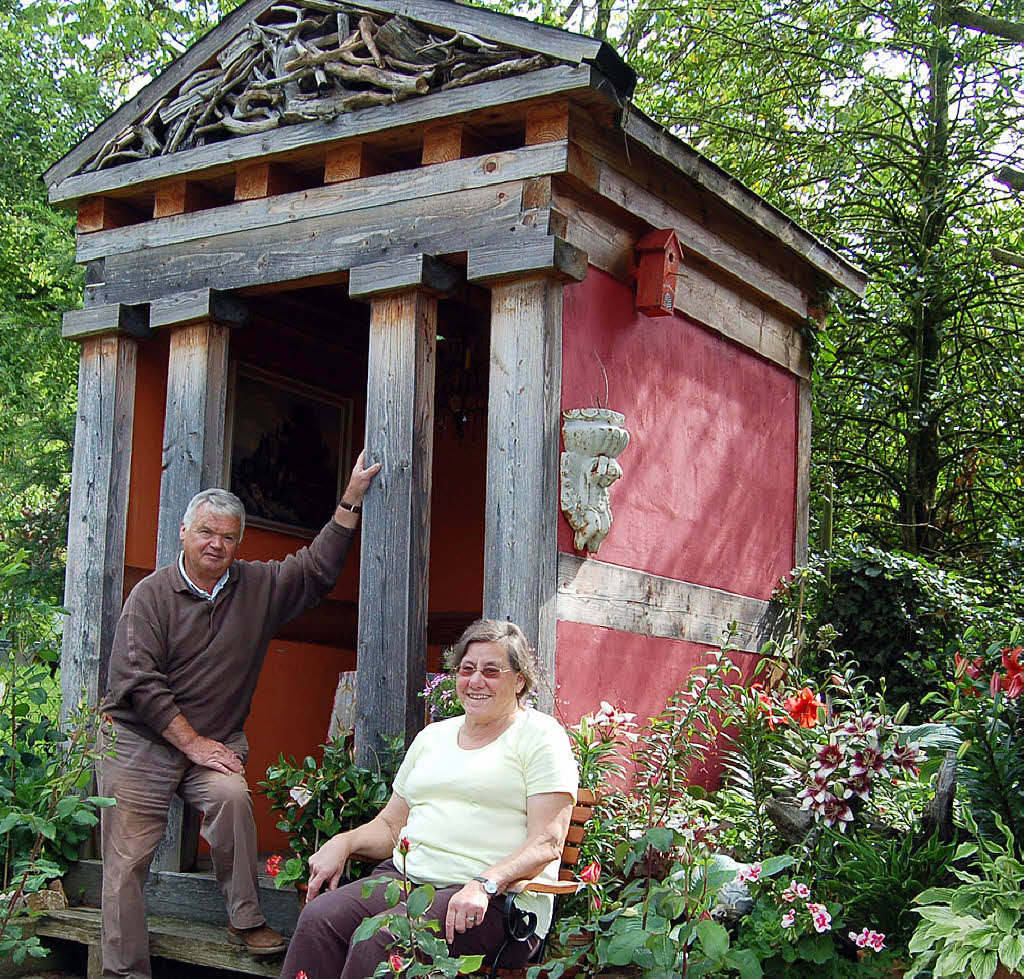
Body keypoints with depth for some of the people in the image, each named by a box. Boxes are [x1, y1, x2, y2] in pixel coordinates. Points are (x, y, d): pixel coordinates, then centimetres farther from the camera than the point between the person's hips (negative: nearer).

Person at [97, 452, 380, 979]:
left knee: (231, 794, -29)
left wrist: (351, 500, 2)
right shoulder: (152, 594, -4)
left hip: (214, 741, 2)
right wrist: (193, 743, -13)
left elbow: (317, 568, 10)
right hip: (139, 742, -2)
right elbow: (138, 683, -10)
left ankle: (246, 919, -16)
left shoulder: (259, 586, 8)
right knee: (126, 861, -5)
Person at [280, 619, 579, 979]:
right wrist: (344, 842, 4)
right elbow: (391, 824, 25)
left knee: (378, 940, -32)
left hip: (498, 903, -5)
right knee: (318, 917, -24)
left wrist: (485, 884, -23)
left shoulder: (540, 736, 3)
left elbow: (547, 842, -7)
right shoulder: (433, 736, 23)